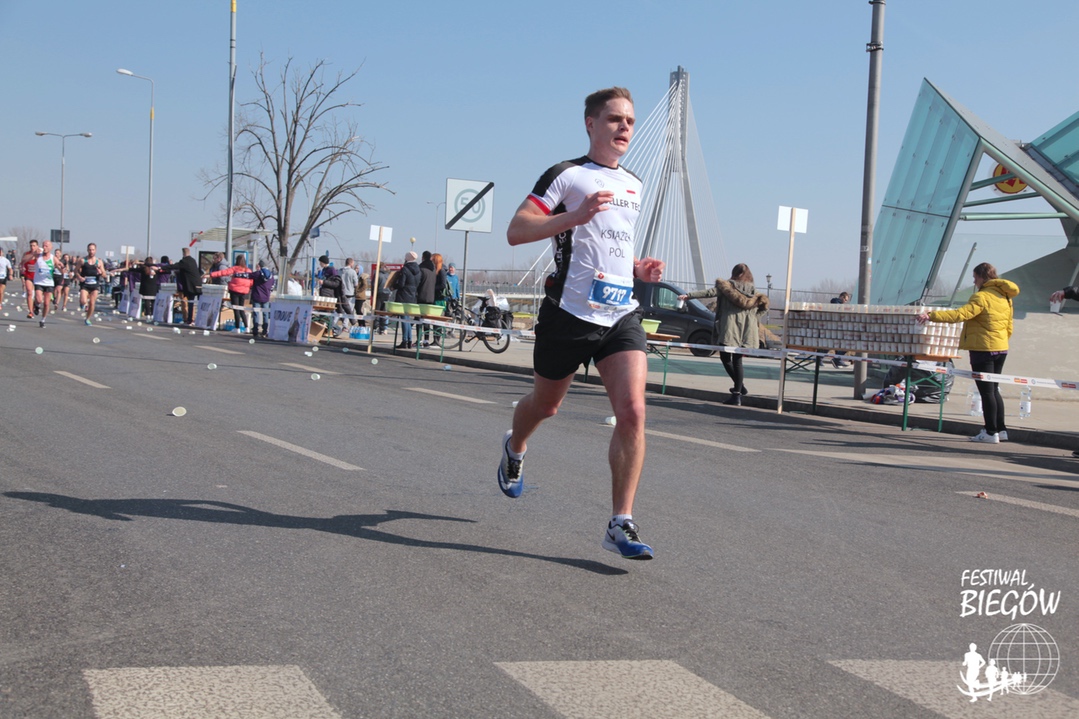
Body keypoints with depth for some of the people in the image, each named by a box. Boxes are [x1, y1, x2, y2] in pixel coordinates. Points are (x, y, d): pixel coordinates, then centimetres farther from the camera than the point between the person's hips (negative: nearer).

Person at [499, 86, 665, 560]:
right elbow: (515, 231, -12)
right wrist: (575, 215, -24)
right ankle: (514, 449, 51)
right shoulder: (567, 174, -3)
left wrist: (638, 269, 11)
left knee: (632, 411, -13)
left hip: (622, 314, 4)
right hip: (570, 312, -4)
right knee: (545, 405, 15)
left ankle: (620, 524, -8)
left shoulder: (634, 185, 18)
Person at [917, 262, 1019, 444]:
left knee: (986, 391, -3)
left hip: (983, 349, -8)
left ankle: (991, 432, 0)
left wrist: (931, 315, -32)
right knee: (993, 390, 17)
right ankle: (1000, 429, 20)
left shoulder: (982, 297, -15)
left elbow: (960, 314, -28)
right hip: (1001, 349, 8)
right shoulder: (1005, 297, 12)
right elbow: (1009, 328, 16)